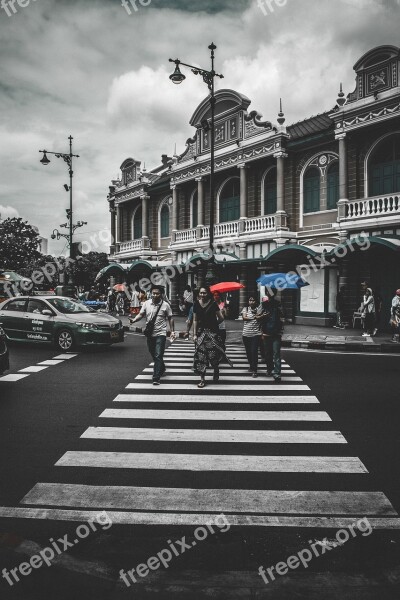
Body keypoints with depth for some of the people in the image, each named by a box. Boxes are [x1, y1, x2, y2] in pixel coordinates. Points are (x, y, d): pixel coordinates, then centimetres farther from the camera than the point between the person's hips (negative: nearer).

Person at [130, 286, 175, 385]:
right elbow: (141, 314, 2)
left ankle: (156, 378, -10)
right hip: (149, 333, 4)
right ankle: (161, 368, 43)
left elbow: (170, 318, 3)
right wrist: (133, 320, -18)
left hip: (160, 334, -4)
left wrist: (172, 331, -1)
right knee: (153, 355, 18)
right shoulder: (146, 303, 3)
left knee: (158, 356, -11)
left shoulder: (165, 305, -3)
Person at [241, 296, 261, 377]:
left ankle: (254, 370, -10)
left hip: (256, 334, -2)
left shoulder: (258, 309, 5)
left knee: (254, 351, -11)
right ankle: (251, 366, 32)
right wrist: (254, 317, -13)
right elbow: (244, 317, -9)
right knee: (248, 351, 11)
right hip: (246, 334, 2)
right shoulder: (245, 309, 9)